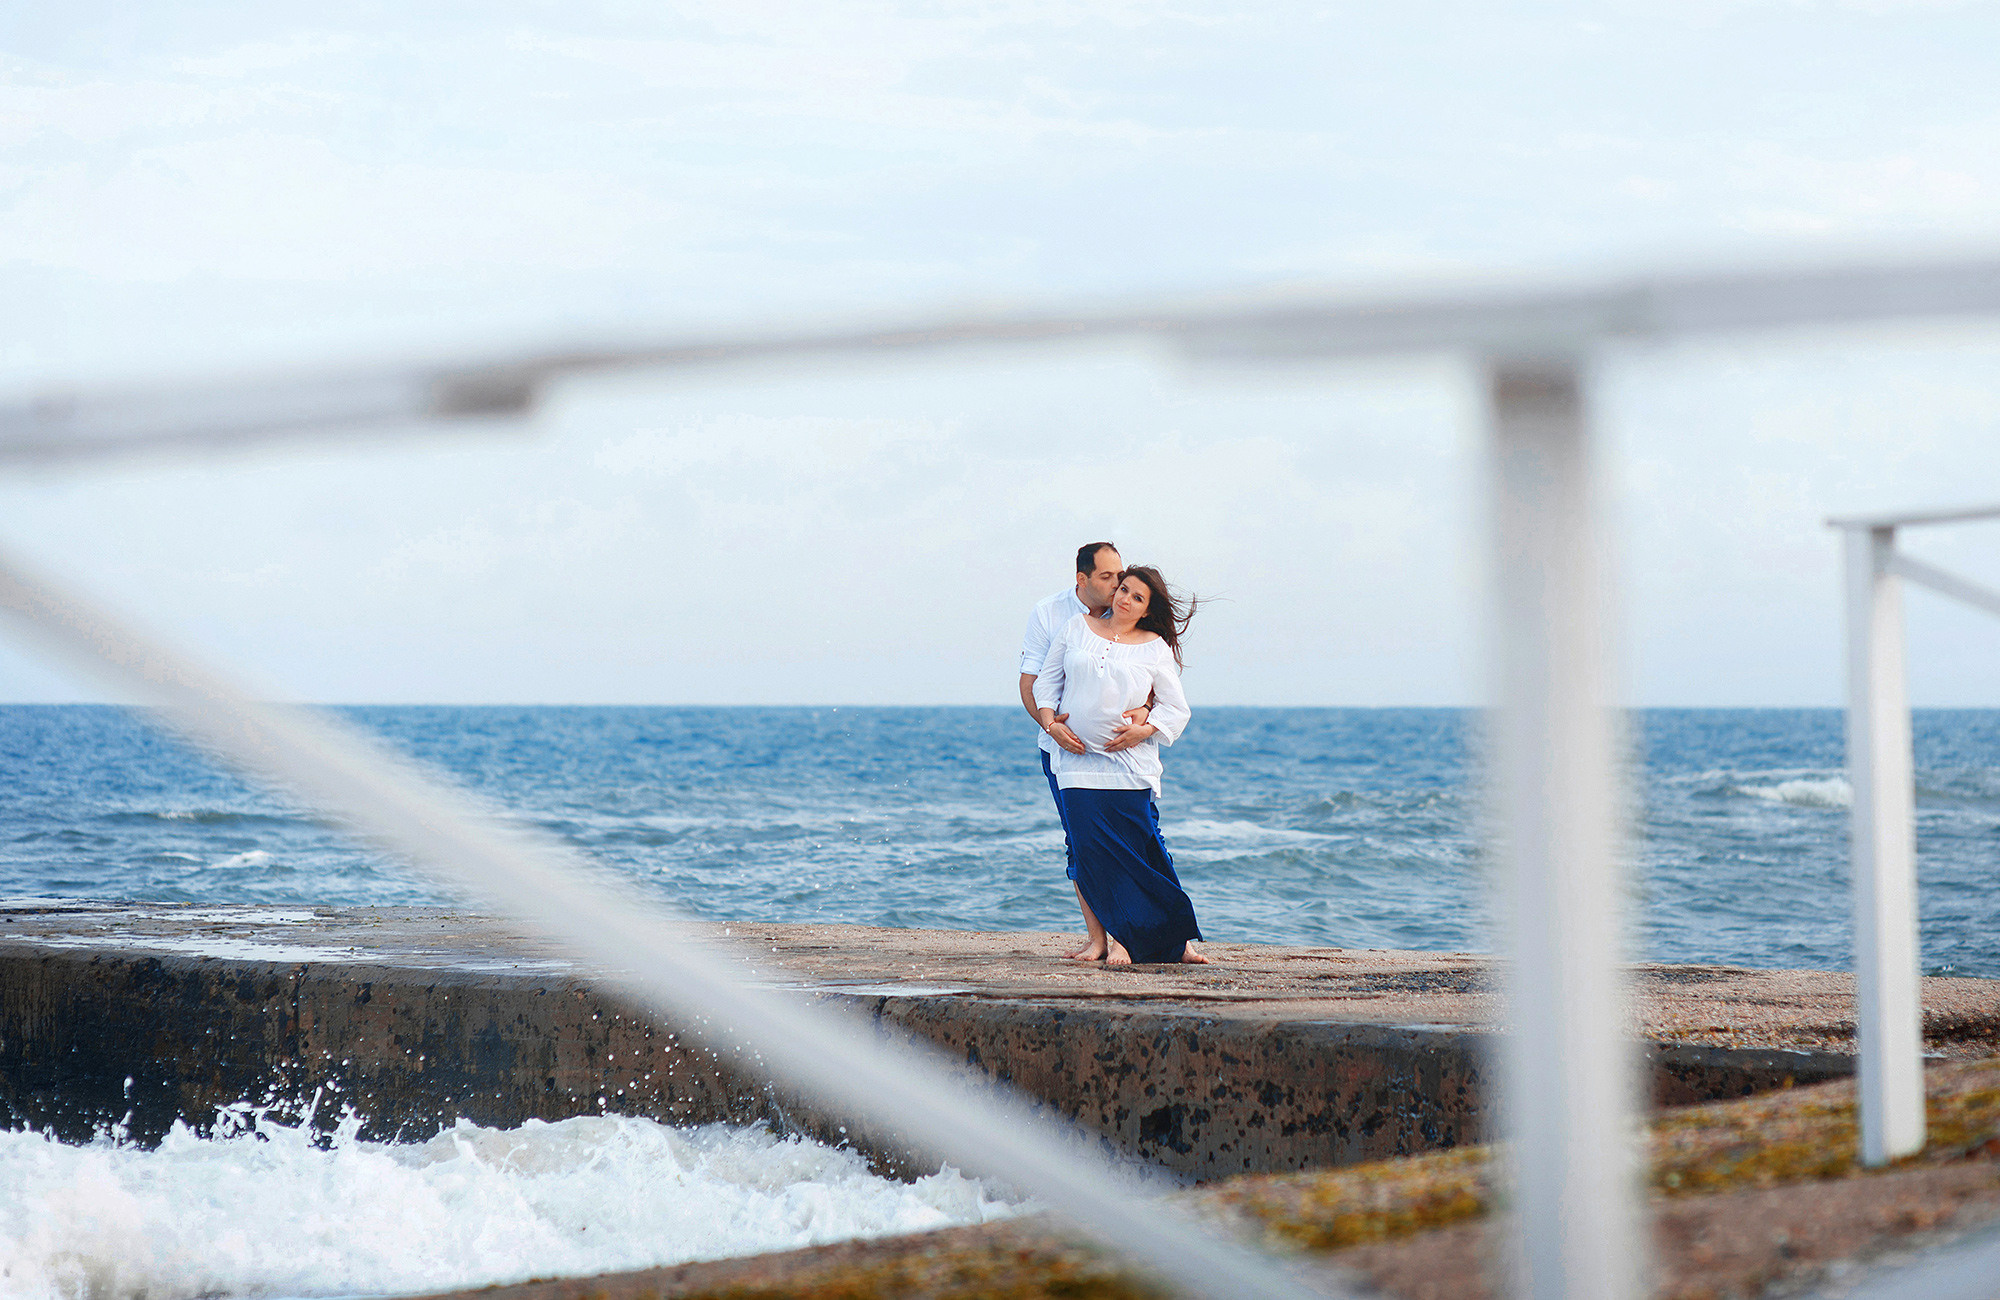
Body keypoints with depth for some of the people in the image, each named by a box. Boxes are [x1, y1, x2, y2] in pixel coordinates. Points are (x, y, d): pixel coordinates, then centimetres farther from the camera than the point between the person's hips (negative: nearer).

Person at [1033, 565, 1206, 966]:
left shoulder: (1156, 648, 6)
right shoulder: (1077, 628, 11)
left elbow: (1176, 708, 8)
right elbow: (1047, 679, 14)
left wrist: (1144, 730, -9)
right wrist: (1050, 722, -2)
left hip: (1132, 764, -1)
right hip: (1078, 760, 1)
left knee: (1143, 852, -4)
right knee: (1091, 850, -9)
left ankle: (1174, 937, 7)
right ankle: (1117, 937, -4)